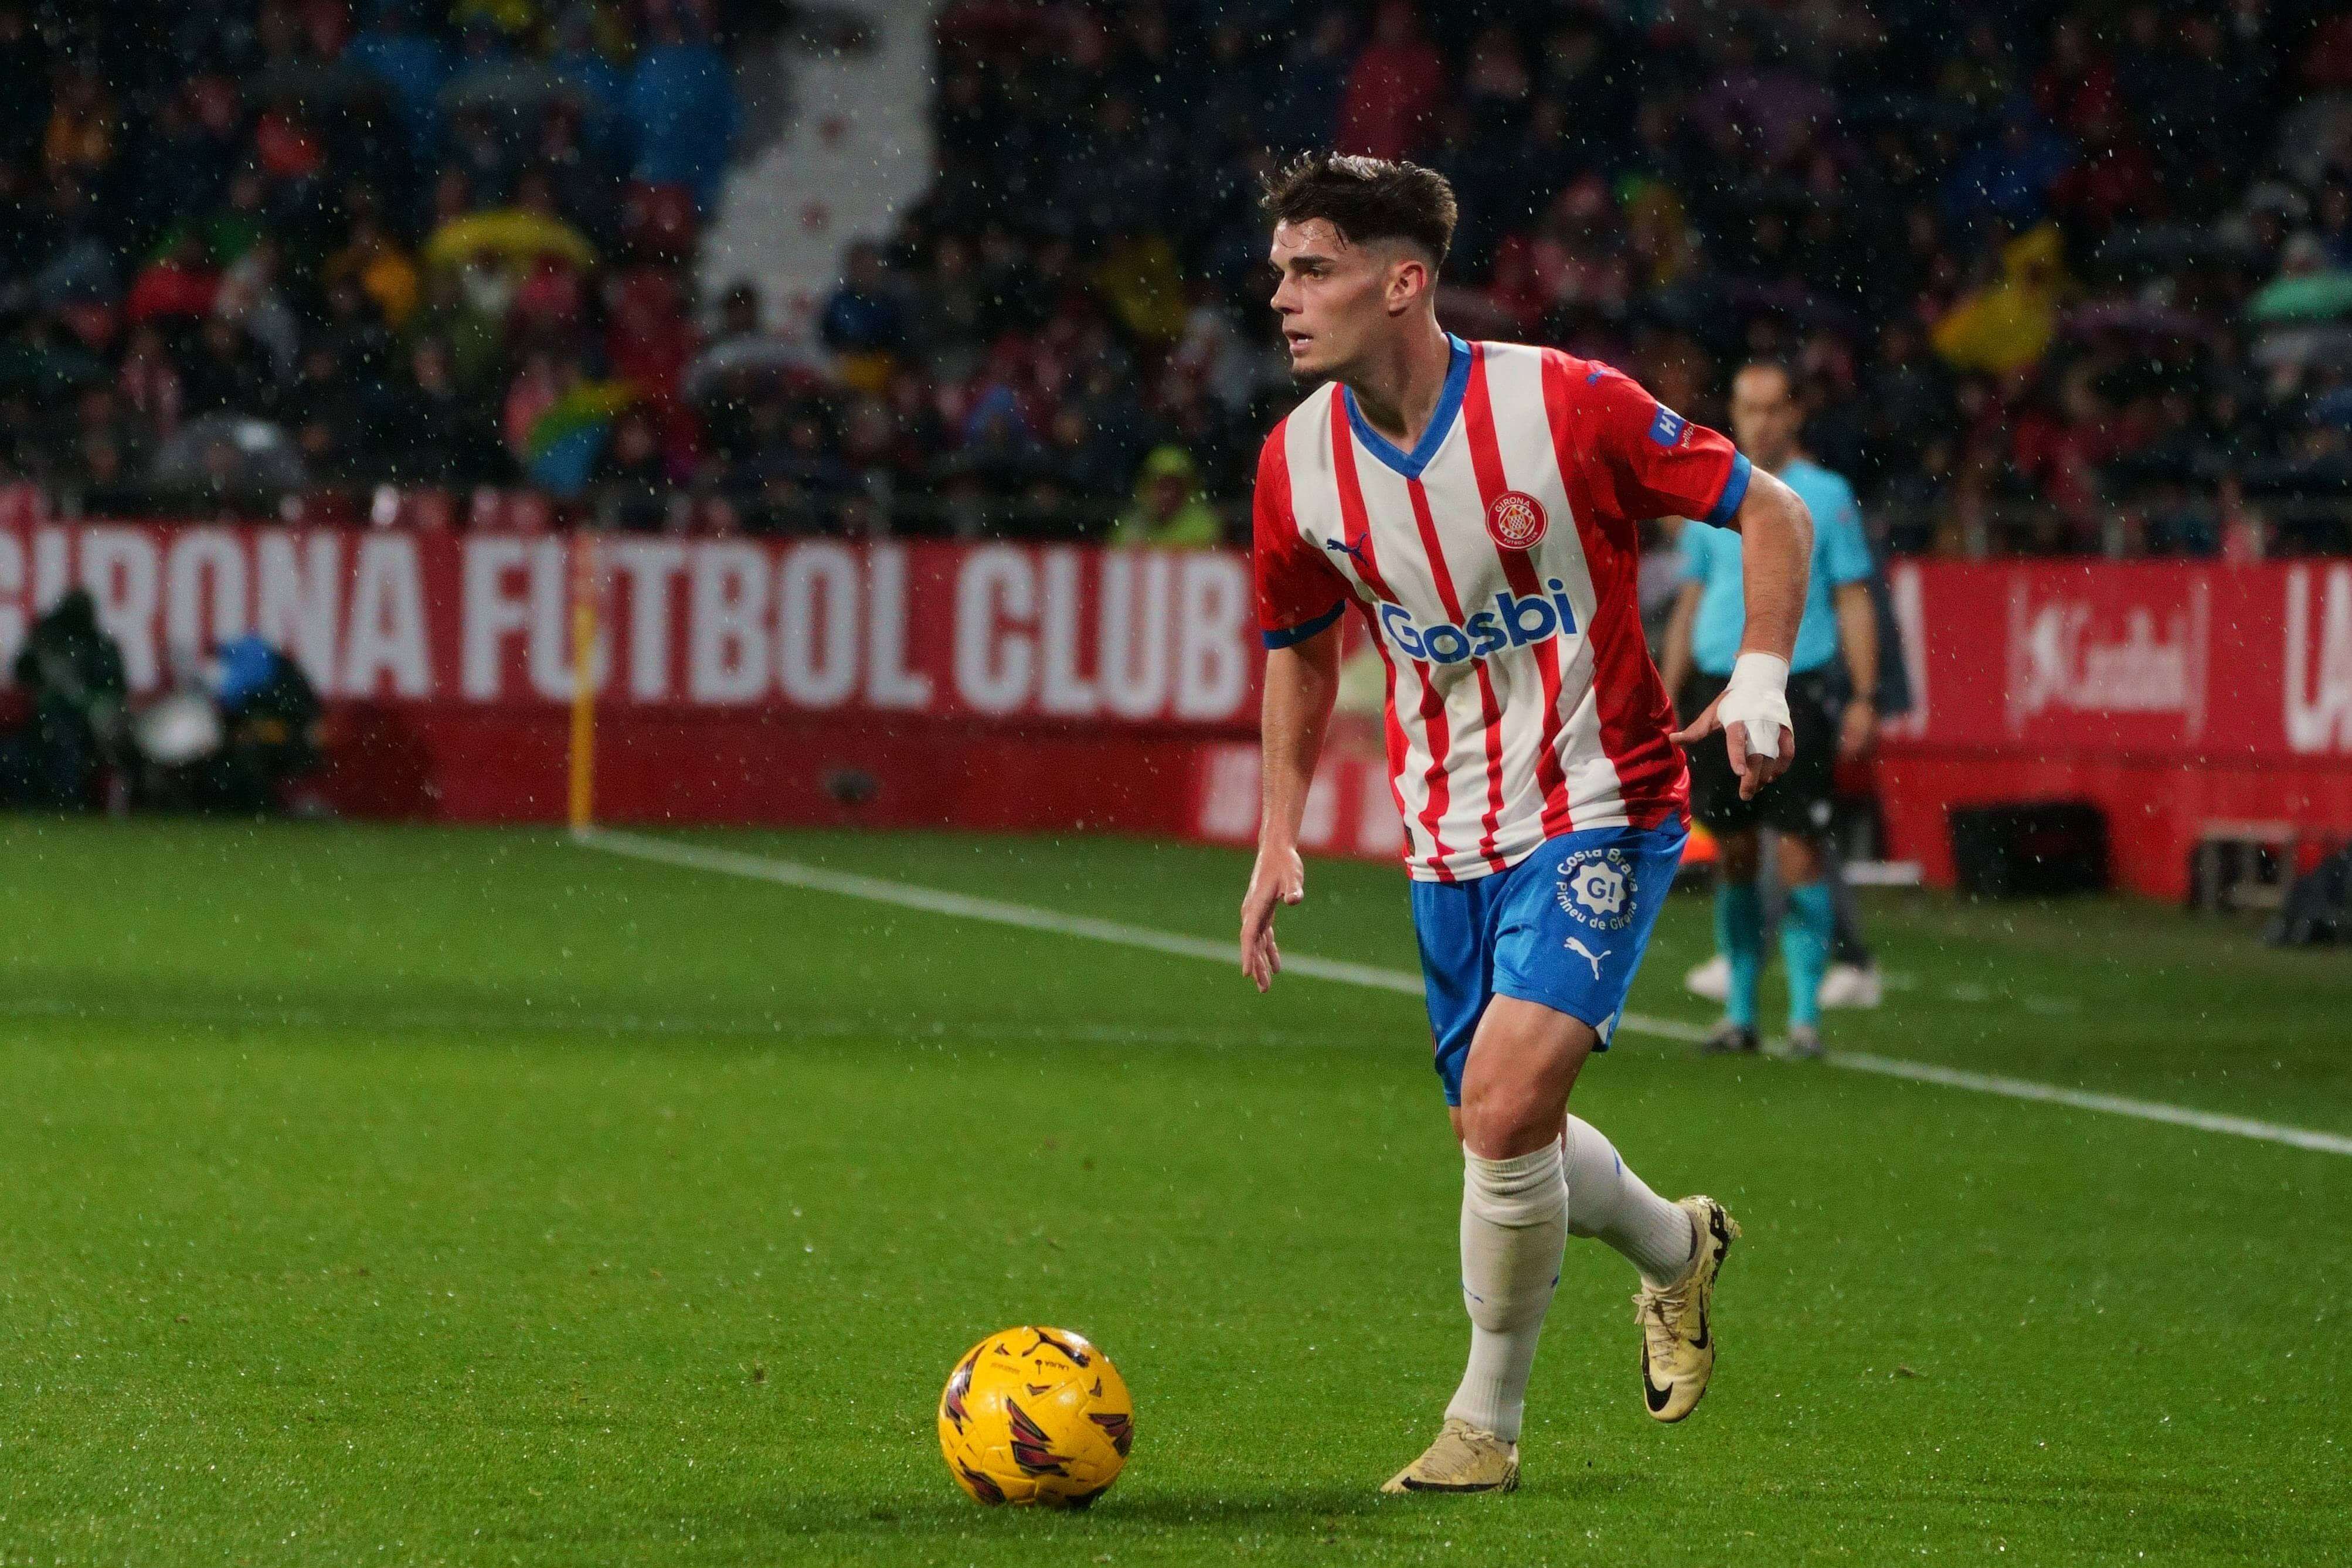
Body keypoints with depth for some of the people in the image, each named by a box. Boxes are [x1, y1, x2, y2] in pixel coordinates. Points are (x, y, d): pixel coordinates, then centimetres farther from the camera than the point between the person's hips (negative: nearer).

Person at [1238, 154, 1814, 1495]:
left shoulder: (1563, 406, -18)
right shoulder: (1297, 463, -3)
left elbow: (1771, 511, -7)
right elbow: (1302, 646, 16)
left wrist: (1760, 678, -20)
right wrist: (1279, 837, 9)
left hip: (1600, 807, -6)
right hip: (1448, 834, 6)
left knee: (1507, 1100, -21)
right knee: (1505, 1135, 10)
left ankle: (1488, 1421, -3)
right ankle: (1677, 1247, 44)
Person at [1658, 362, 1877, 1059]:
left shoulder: (1827, 497, 3)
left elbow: (1854, 602, 2)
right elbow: (1690, 604, 16)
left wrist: (1865, 697, -6)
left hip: (1797, 688, -3)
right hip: (1719, 684, 3)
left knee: (1799, 849, -8)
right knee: (1734, 851, 5)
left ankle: (1805, 1014, -4)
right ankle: (1740, 1013, 12)